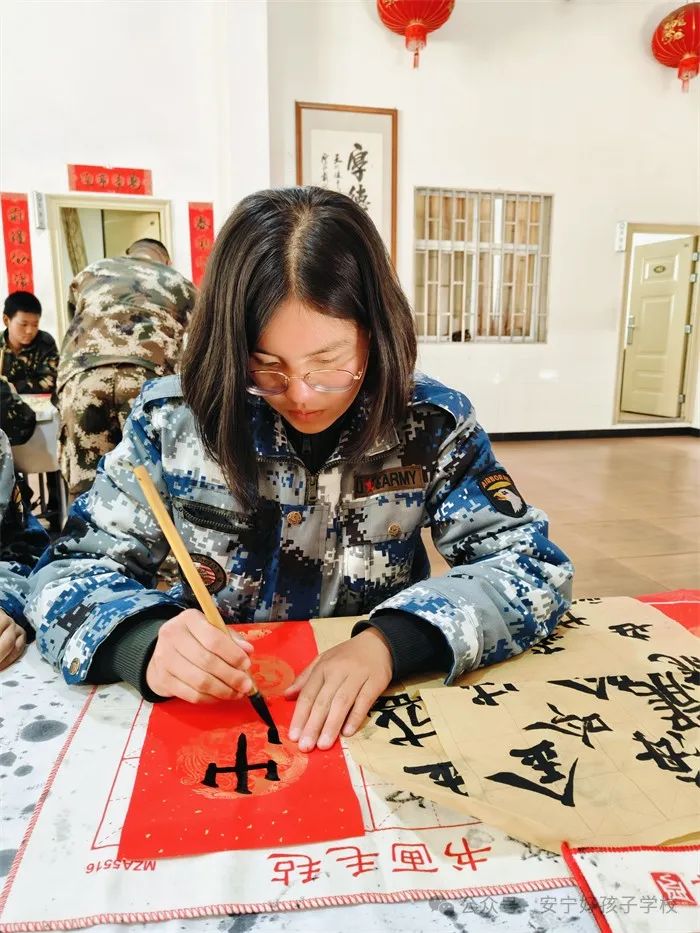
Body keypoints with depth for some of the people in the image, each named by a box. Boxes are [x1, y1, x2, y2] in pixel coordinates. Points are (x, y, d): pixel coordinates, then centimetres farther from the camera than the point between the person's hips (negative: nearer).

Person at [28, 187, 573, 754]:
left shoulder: (433, 422, -10)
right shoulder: (172, 419, -9)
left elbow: (533, 563, -11)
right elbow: (73, 568, -4)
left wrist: (391, 640, -27)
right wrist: (147, 641, -26)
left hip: (373, 717, 0)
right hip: (209, 715, 1)